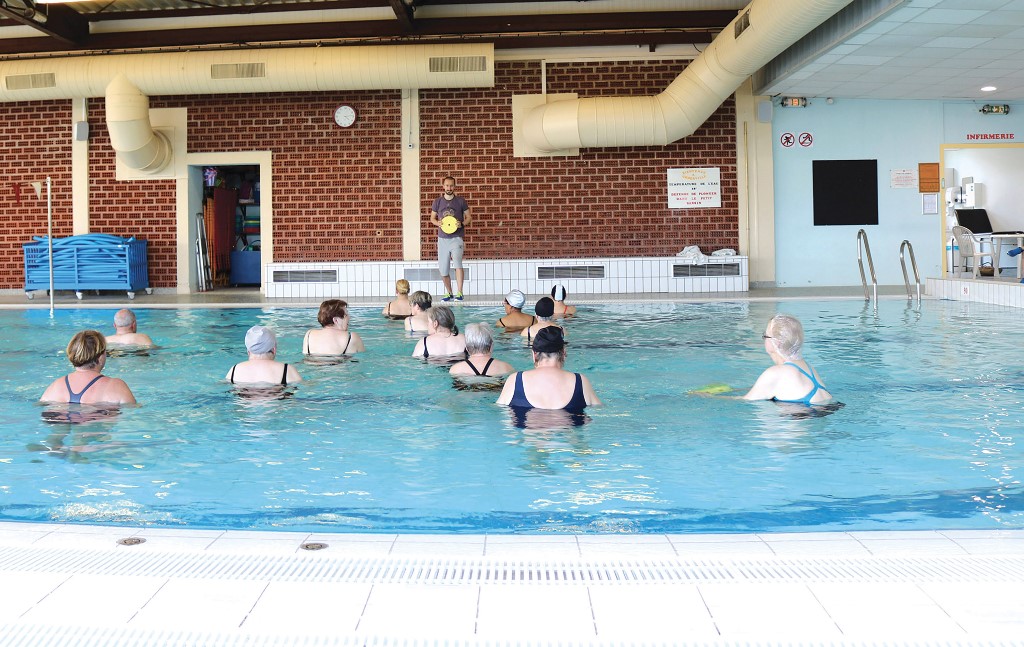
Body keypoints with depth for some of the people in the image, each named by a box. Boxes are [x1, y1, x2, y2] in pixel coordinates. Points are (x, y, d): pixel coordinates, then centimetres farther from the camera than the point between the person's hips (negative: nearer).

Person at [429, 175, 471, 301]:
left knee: (457, 263, -24)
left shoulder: (461, 200, 1)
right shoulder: (437, 201, 6)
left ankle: (459, 292, -21)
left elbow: (468, 217, 8)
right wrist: (438, 223, -8)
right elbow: (432, 218, 14)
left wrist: (462, 224, -13)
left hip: (456, 238, -3)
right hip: (442, 238, 3)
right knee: (443, 270, 6)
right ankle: (448, 293, 25)